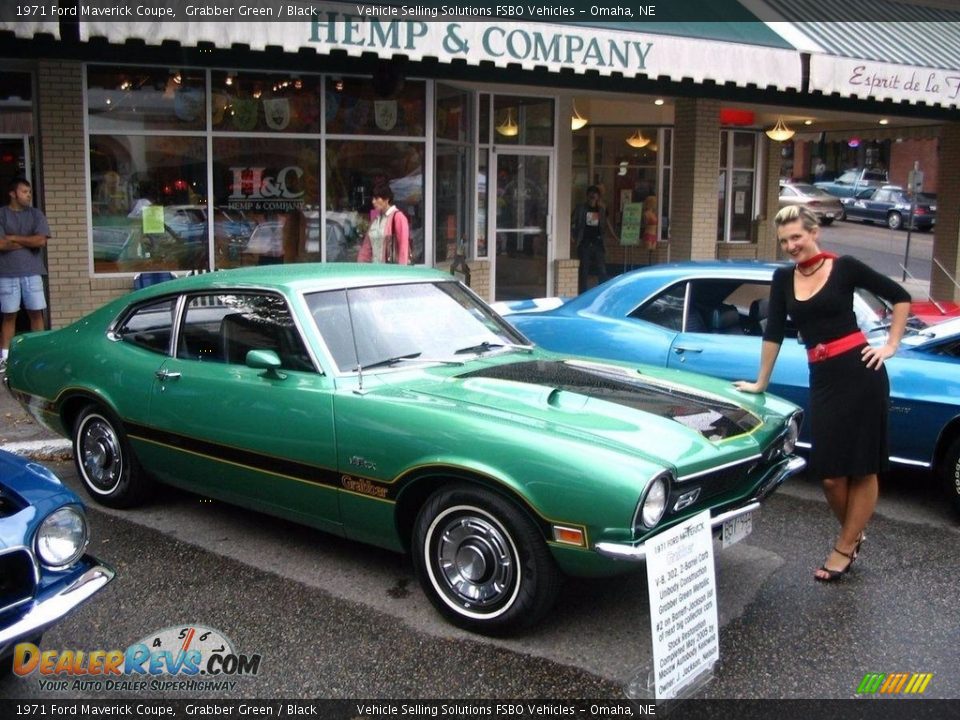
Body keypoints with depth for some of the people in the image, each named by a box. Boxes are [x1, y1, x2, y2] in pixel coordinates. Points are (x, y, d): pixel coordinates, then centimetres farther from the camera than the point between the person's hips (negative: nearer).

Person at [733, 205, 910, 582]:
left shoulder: (844, 267, -2)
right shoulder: (783, 278, 9)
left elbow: (900, 296, 6)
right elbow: (773, 332, 12)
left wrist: (891, 345, 0)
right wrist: (761, 383, 15)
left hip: (861, 372, -4)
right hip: (821, 378, 4)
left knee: (863, 467, 4)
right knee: (830, 473, 4)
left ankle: (845, 546, 18)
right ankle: (853, 535, 30)